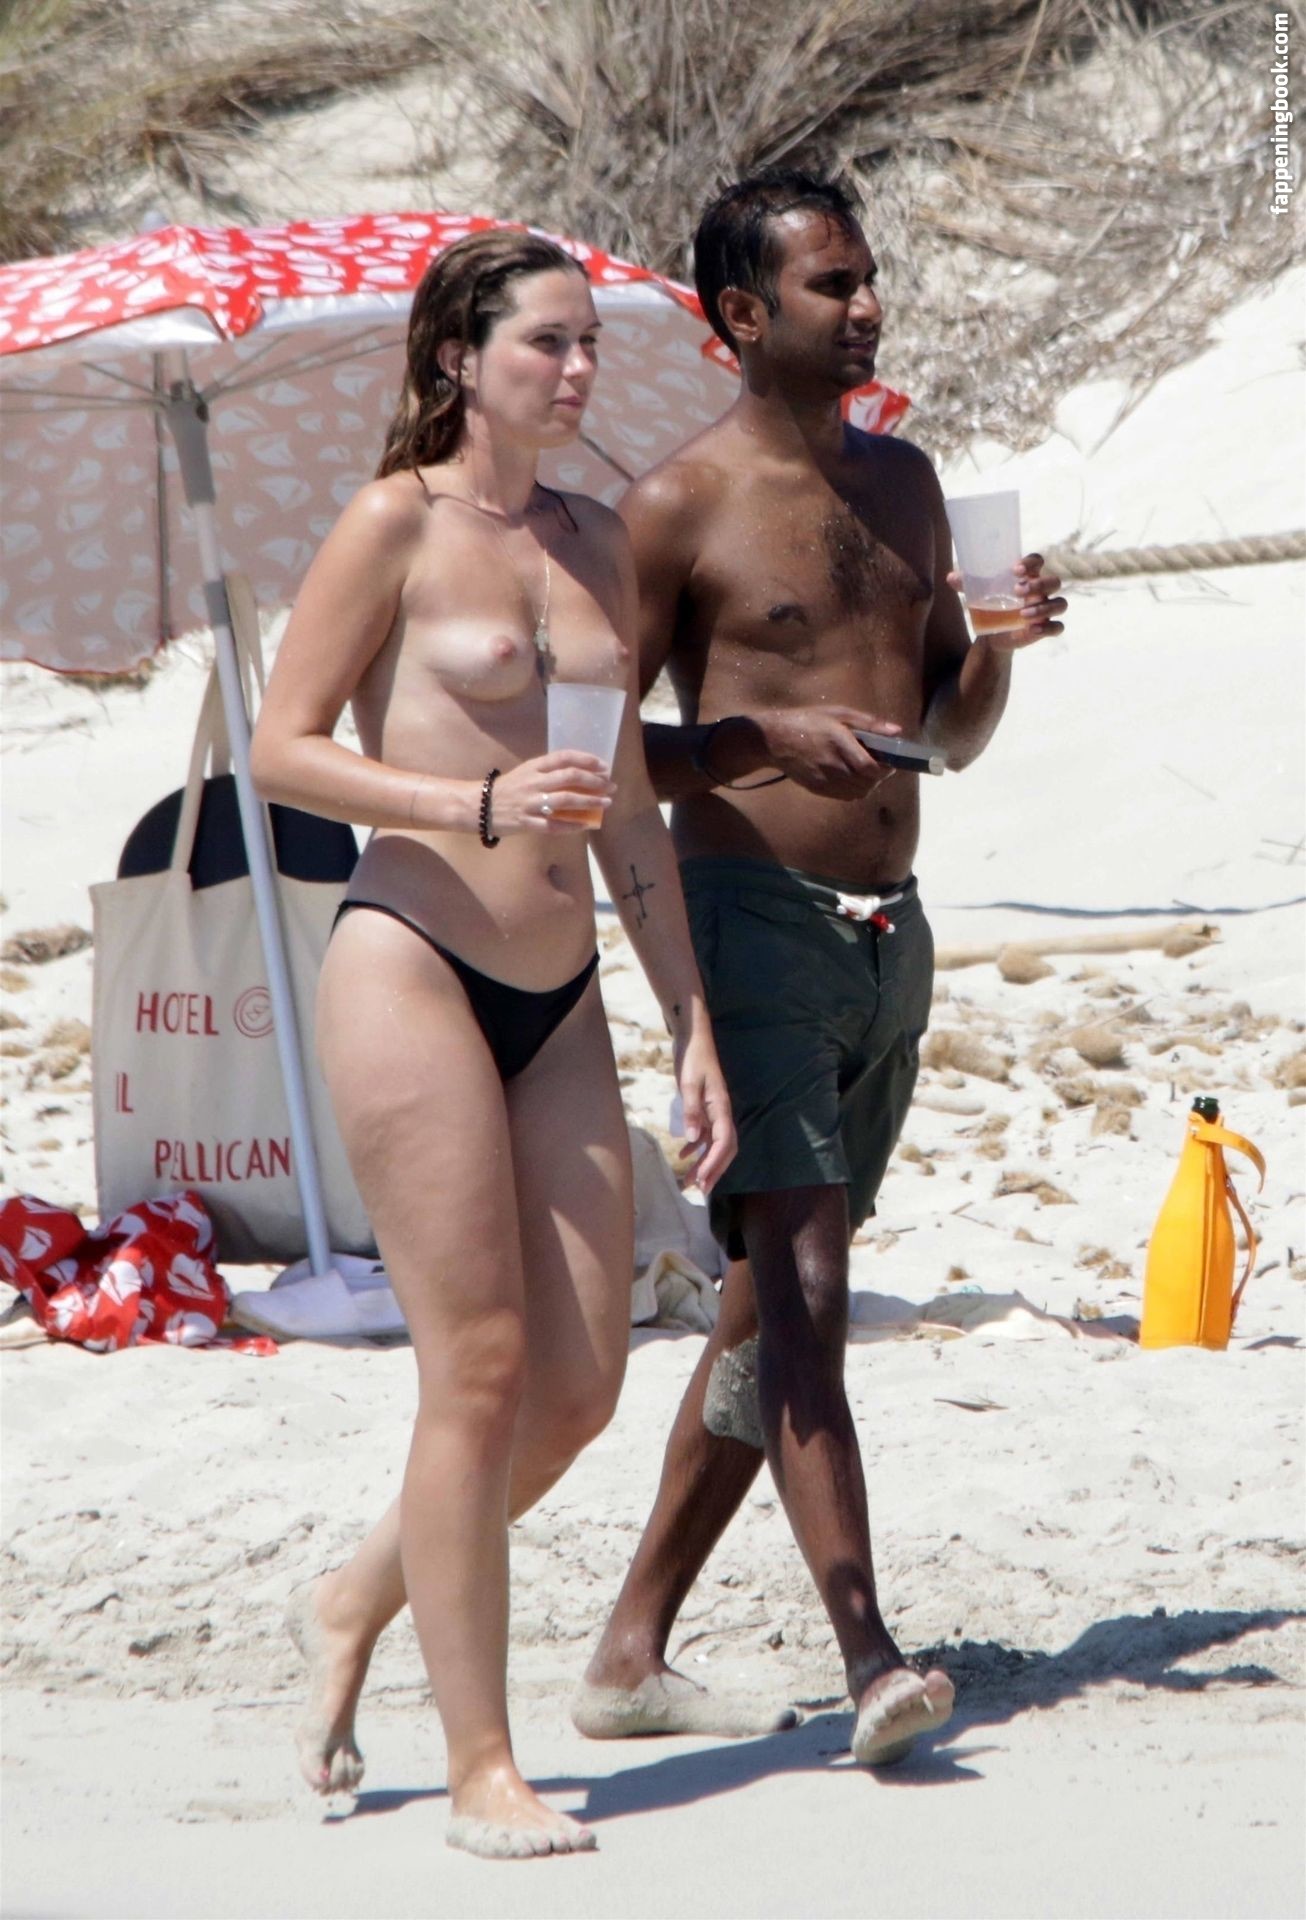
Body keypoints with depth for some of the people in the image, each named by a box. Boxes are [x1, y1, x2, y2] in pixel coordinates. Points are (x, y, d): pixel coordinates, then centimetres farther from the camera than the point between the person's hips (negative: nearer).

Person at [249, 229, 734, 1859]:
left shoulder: (596, 547, 14)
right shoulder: (395, 524, -4)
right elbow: (279, 749, -7)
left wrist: (694, 1026, 14)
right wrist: (477, 805, -19)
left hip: (558, 997, 6)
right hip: (410, 965, -6)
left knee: (583, 1377, 2)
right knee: (480, 1367, -8)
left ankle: (357, 1602, 26)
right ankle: (479, 1767, -1)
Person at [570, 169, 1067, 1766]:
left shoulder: (903, 484, 15)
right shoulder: (679, 508, -5)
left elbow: (953, 735, 21)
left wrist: (1003, 645, 1)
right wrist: (767, 739, -19)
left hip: (888, 939, 7)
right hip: (754, 926, -7)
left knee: (771, 1308, 9)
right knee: (802, 1284, -18)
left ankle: (631, 1655, 16)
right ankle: (869, 1659, -25)